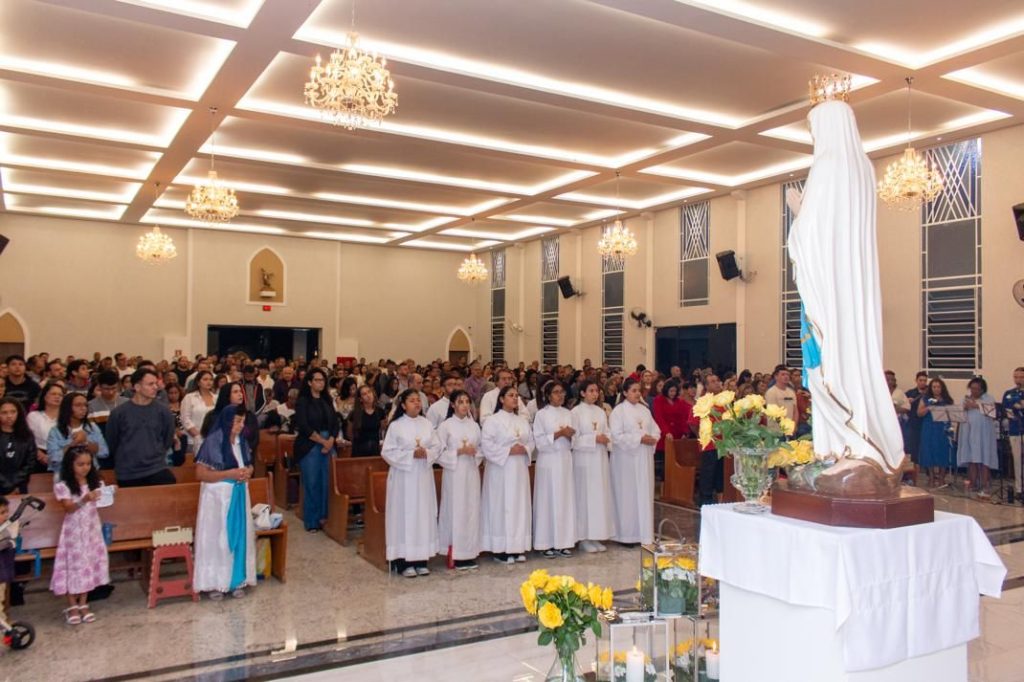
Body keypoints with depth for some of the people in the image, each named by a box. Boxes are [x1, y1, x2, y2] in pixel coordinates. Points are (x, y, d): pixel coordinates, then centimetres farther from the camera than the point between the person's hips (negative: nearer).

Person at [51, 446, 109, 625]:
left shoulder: (95, 482, 2)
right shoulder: (63, 485, -11)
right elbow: (69, 508, -18)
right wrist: (84, 500, -34)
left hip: (92, 529, 4)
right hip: (74, 530, -4)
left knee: (90, 563, 6)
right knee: (74, 564, 1)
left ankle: (83, 604, 17)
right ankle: (72, 606, 14)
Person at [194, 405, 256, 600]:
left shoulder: (241, 442, 4)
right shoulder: (213, 442, -14)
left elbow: (249, 465, 17)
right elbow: (200, 474, -16)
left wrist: (247, 472, -6)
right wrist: (230, 474, -21)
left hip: (238, 496, 6)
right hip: (218, 497, -6)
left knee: (239, 537, 9)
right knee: (217, 539, 2)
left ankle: (236, 580, 21)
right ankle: (214, 583, 14)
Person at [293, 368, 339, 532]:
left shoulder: (327, 400, 14)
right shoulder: (303, 401, -1)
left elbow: (335, 423, 10)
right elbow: (303, 426, -9)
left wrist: (330, 441, -6)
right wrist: (322, 441, -10)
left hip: (328, 445, 4)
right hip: (310, 447, -4)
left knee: (327, 483, -1)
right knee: (312, 484, -2)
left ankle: (324, 517, 10)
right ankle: (311, 521, 7)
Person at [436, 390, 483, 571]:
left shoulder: (474, 425, 10)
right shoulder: (445, 426, -3)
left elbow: (481, 449, 12)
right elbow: (440, 453, -6)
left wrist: (474, 452, -8)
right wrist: (459, 452, -16)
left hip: (472, 472, 4)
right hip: (454, 473, -4)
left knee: (472, 510, 5)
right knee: (455, 510, -4)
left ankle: (470, 553, 12)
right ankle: (455, 554, 3)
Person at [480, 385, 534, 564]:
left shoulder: (523, 421, 14)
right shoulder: (493, 421, -6)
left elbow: (531, 441, 15)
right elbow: (486, 444, -13)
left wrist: (525, 449, -7)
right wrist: (508, 451, -18)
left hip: (520, 469, 6)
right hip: (501, 469, -6)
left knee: (520, 506, 7)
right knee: (502, 506, -5)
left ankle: (518, 547, 14)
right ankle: (500, 549, 1)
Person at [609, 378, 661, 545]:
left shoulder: (645, 410, 12)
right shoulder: (618, 411, -7)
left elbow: (656, 430, 14)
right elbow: (617, 436, -15)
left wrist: (653, 438, -8)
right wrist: (639, 439, -17)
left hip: (644, 459, 6)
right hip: (626, 458, -5)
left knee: (645, 495, 7)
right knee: (627, 496, 0)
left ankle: (644, 534, 16)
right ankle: (626, 535, 9)